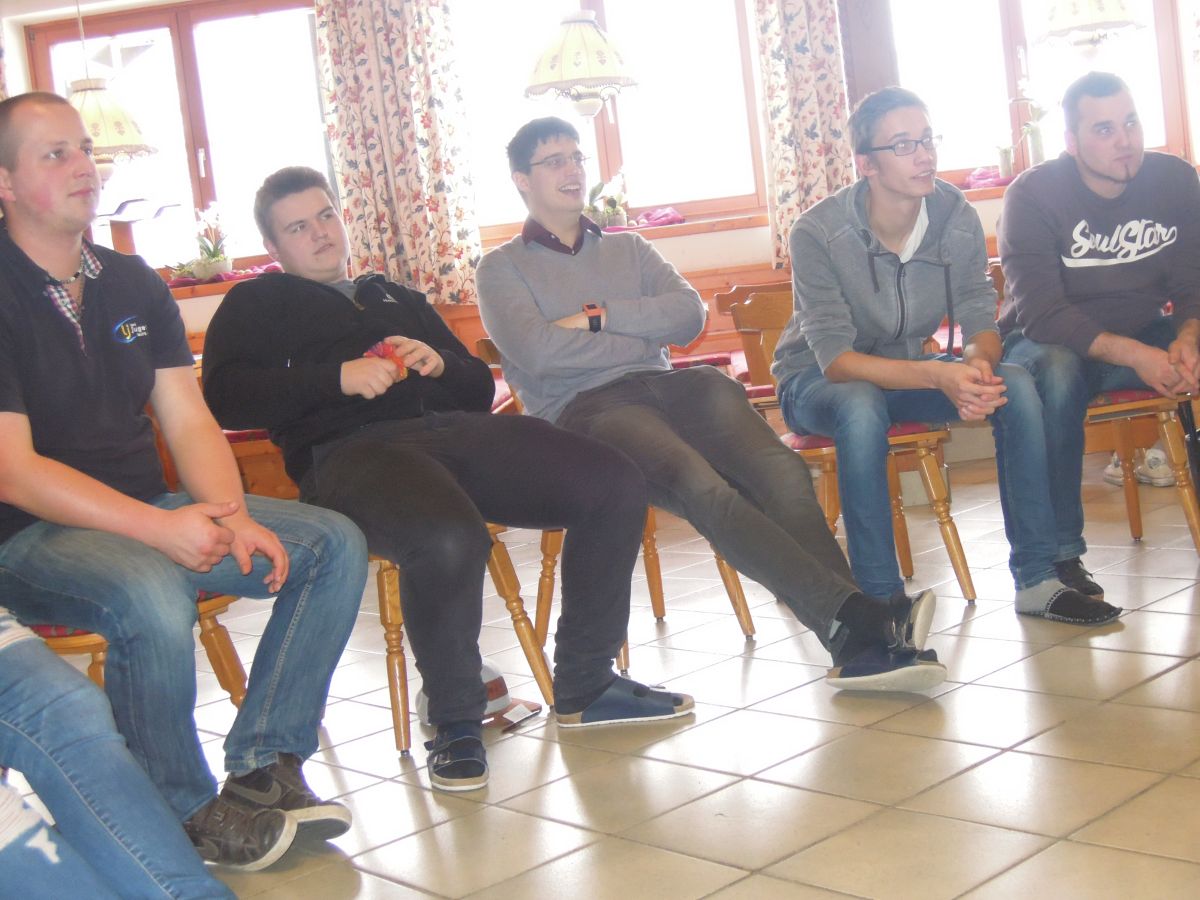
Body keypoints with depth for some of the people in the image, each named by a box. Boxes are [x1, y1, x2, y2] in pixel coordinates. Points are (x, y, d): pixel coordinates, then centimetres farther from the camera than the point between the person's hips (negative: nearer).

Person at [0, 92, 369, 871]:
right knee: (154, 598, -38)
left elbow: (189, 421, 6)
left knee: (335, 545, -9)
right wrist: (159, 528, -26)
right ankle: (188, 811, -15)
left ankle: (264, 763, -9)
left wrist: (232, 515, -13)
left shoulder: (134, 285, 10)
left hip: (151, 511, 7)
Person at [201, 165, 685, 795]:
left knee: (616, 486, -13)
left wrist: (439, 363, 6)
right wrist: (338, 377, -9)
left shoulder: (397, 298, 35)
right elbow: (224, 397, 0)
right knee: (449, 539, -40)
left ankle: (583, 687, -1)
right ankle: (455, 723, -17)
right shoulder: (256, 305, 20)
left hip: (454, 431, 6)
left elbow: (480, 388, 30)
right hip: (350, 453, -6)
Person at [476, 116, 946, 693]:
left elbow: (690, 315, 11)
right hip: (583, 408, -4)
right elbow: (536, 352, -5)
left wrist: (597, 317, 0)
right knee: (703, 487, -35)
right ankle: (851, 615, -44)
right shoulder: (502, 268, 16)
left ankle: (855, 643, -40)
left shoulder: (628, 248, 29)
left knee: (780, 470, -28)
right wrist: (645, 336, 1)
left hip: (668, 385, 4)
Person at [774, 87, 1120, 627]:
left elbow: (980, 322, -6)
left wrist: (978, 363, -32)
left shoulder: (956, 218, -10)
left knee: (1016, 385, -20)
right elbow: (835, 359, -26)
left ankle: (1036, 577, -13)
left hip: (906, 370, 5)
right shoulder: (818, 233, -23)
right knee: (861, 409, -39)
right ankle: (880, 602, -31)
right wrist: (937, 375, -40)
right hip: (818, 381, -4)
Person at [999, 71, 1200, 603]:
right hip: (1049, 343, -4)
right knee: (1057, 371, -37)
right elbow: (1040, 315, -24)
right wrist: (1134, 355, -35)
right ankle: (1059, 554, -31)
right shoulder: (1033, 195, -16)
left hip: (1141, 337, 4)